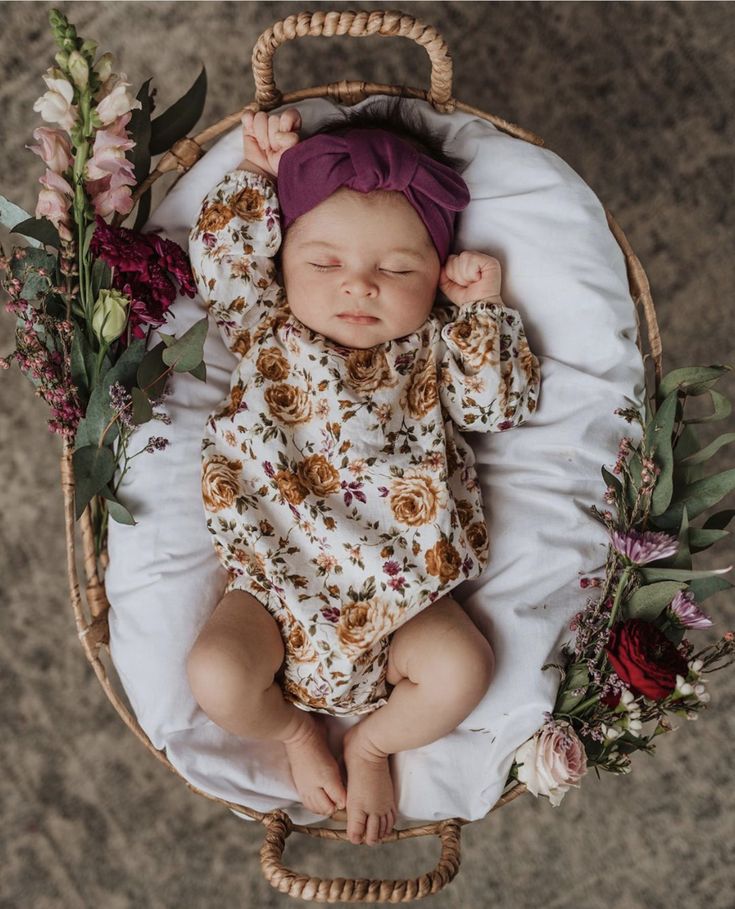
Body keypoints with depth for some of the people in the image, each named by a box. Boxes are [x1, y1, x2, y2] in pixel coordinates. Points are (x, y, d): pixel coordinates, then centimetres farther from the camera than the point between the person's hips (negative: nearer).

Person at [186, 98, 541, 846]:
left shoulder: (436, 347, 5)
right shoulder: (265, 330, 3)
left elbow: (504, 407, 2)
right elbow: (217, 255, -3)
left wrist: (482, 311, -4)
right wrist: (259, 174, 1)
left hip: (401, 586, 1)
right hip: (277, 579, 0)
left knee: (461, 671, -21)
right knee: (217, 677, -22)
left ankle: (371, 744, 14)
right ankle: (296, 731, 16)